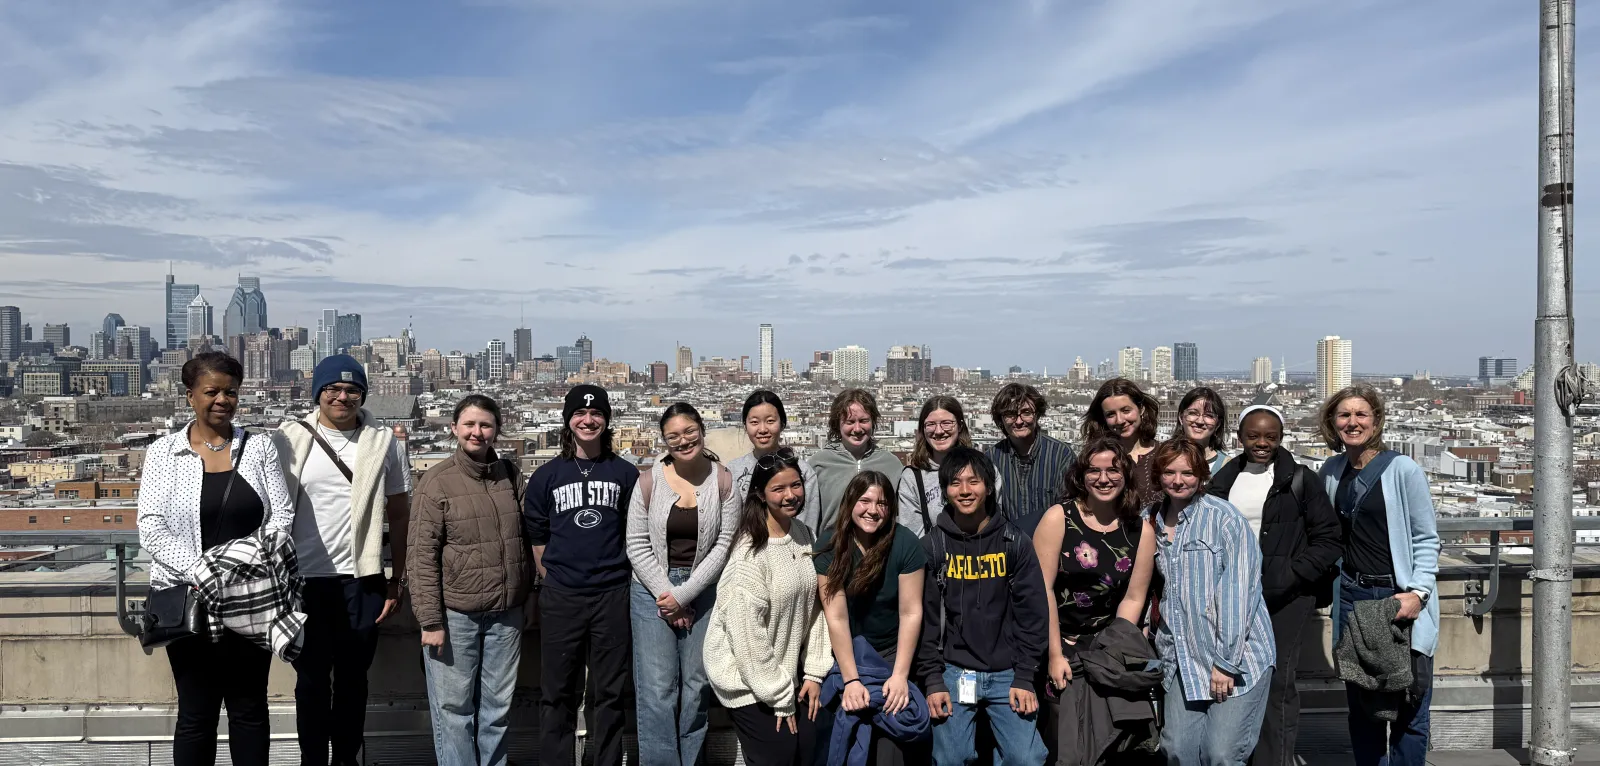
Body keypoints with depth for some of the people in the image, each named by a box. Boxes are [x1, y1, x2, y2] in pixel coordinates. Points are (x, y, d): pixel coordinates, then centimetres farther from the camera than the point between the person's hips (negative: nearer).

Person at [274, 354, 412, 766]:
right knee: (312, 679, 10)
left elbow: (399, 513, 4)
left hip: (361, 580, 1)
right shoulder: (289, 439, -2)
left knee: (352, 678, 12)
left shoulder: (382, 441, 1)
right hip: (304, 579, -1)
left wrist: (398, 579, 2)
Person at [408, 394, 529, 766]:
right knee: (453, 709, 6)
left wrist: (527, 597, 13)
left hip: (506, 613, 4)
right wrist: (430, 620, -12)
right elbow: (421, 555, -9)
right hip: (455, 614, -4)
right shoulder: (437, 481, -7)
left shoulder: (511, 475, 5)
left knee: (497, 706, 14)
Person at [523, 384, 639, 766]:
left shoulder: (626, 474, 4)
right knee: (558, 693, 7)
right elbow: (536, 537, 8)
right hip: (560, 598, 0)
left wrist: (622, 573, 3)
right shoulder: (546, 476, 4)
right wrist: (555, 577, 2)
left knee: (611, 691, 8)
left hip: (613, 595, 0)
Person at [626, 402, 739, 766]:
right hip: (653, 589, 0)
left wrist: (685, 594, -11)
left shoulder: (724, 482, -3)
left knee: (697, 687, 6)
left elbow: (724, 545, -5)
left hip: (703, 592, 0)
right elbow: (637, 545, -2)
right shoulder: (650, 481, -3)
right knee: (657, 688, -3)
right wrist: (666, 594, -10)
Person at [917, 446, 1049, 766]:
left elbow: (1031, 613, -1)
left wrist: (1024, 677, -6)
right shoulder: (933, 545, -1)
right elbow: (925, 618, -2)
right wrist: (932, 680, -7)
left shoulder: (1015, 542, 0)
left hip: (1007, 673, 0)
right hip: (953, 672, 0)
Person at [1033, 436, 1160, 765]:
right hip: (1060, 645, -3)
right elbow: (1042, 588, -12)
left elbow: (1133, 598, 2)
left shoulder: (1140, 530, 2)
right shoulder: (1058, 518, -8)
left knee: (1114, 738, -2)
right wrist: (1055, 654, -13)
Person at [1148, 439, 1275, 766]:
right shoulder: (1152, 523, 8)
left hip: (1236, 656, -5)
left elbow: (1238, 592, -13)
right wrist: (1163, 653, 10)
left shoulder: (1223, 517, -9)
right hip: (1184, 660, 5)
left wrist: (1226, 662, -14)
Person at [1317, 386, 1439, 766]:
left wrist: (1418, 592, -16)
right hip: (1353, 596, 5)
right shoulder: (1331, 471, 8)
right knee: (1360, 703, 11)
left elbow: (1426, 540, -6)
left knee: (1407, 706, -2)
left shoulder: (1403, 469, -7)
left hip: (1401, 598, -4)